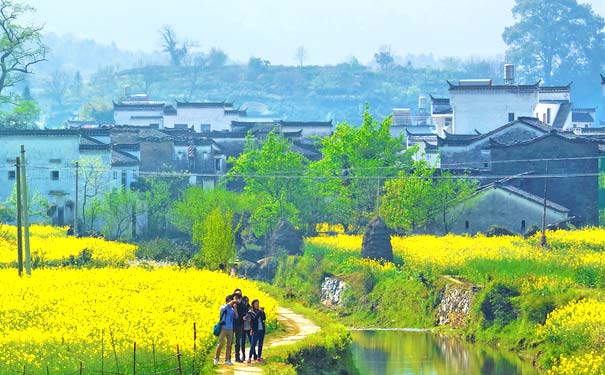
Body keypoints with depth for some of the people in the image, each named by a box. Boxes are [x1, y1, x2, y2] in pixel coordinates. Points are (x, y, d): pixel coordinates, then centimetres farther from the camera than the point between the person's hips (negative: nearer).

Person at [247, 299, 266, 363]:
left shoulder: (259, 311, 11)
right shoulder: (250, 312, -1)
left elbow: (264, 318, 1)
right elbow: (254, 318, -17)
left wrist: (262, 312, -13)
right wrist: (259, 312, -20)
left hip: (261, 330, 5)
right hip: (255, 330, -5)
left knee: (260, 344, 7)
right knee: (253, 344, -10)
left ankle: (259, 357, 13)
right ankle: (249, 358, -11)